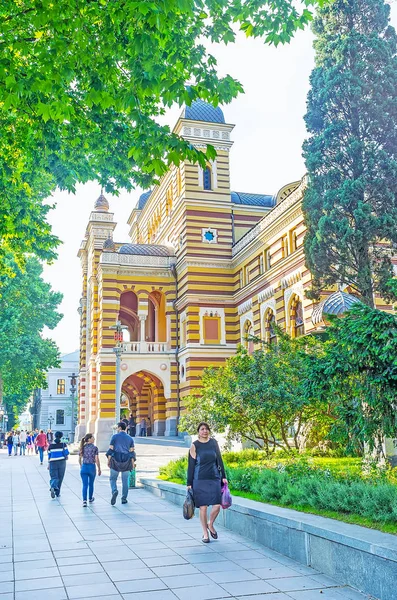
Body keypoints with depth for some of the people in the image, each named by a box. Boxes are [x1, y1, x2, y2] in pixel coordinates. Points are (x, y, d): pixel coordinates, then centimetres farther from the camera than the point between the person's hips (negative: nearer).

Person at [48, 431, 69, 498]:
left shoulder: (51, 445, 2)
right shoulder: (63, 444, -3)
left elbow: (49, 455, 6)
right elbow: (66, 453, -4)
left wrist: (49, 464, 15)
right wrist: (66, 457, 19)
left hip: (53, 463, 0)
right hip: (61, 462, 0)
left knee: (54, 477, 1)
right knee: (60, 478, 11)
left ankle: (52, 488, -29)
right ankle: (57, 492, 15)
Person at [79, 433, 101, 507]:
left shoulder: (82, 448, 3)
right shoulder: (94, 448, -9)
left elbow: (79, 459, 9)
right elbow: (97, 460, -11)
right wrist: (99, 469, -2)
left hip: (84, 467, 2)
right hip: (92, 467, -2)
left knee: (85, 485, 2)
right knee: (91, 484, 16)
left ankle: (84, 500, -10)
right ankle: (90, 499, 32)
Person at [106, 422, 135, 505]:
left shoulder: (115, 436, 0)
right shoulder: (130, 438, 8)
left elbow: (111, 449, -6)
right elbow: (132, 451, 3)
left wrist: (108, 460, -2)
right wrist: (132, 464, 5)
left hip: (116, 460, -2)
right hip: (126, 461, 2)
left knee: (113, 479, 9)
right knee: (125, 481, 11)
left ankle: (114, 491, -19)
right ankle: (124, 499, 12)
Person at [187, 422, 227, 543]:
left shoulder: (214, 442, 7)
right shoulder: (194, 446, -1)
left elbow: (219, 460, 11)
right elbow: (191, 465, -1)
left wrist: (223, 476, 7)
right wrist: (189, 483, -2)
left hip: (214, 479, 2)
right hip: (200, 480, -2)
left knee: (217, 505, -5)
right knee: (203, 507, 0)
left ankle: (210, 524, 24)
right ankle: (205, 533, 18)